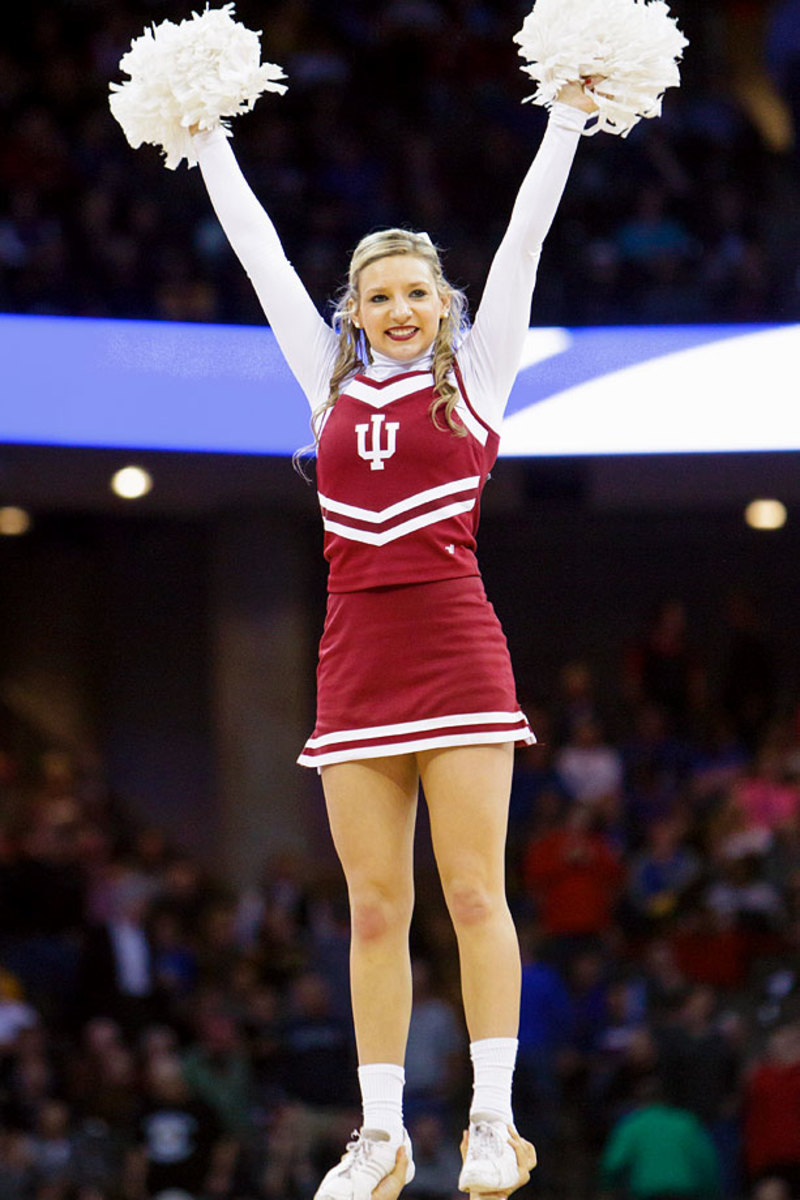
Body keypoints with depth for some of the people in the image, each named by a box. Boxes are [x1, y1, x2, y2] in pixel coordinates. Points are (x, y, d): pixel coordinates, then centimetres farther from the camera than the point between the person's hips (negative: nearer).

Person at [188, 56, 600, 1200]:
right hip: (355, 662, 3)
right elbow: (261, 252, 20)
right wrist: (210, 144, 25)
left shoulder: (475, 375, 8)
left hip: (455, 653, -3)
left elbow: (523, 238, 6)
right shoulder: (333, 383, 15)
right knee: (374, 908, 3)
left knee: (474, 892, -5)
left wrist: (569, 116, 5)